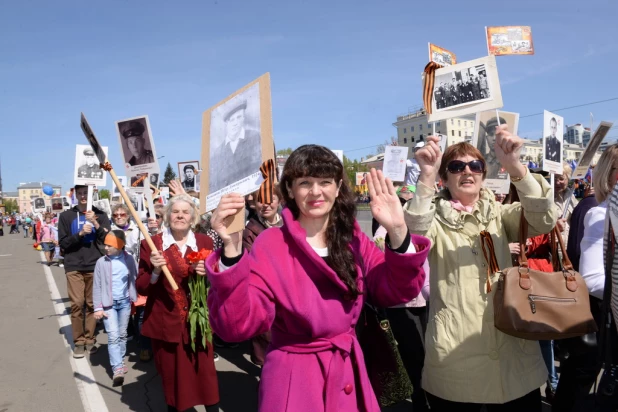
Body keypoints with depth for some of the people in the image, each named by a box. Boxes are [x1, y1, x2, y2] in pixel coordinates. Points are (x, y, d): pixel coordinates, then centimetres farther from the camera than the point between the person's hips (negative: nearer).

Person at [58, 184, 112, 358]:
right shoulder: (66, 216, 7)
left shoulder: (100, 215, 7)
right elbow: (63, 243, 2)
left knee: (92, 304, 2)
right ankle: (78, 341, 5)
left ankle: (90, 339, 13)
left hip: (95, 266, 0)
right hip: (74, 267, 0)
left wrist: (95, 223, -15)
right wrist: (80, 233, -15)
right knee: (77, 304, -5)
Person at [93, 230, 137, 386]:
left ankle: (120, 362, 30)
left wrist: (136, 298, 0)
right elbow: (97, 287, -4)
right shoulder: (101, 262, -7)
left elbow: (136, 279, 3)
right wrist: (98, 308, -7)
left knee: (122, 335, 14)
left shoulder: (129, 260, -4)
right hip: (108, 303, -2)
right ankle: (117, 369, -7)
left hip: (125, 302, 2)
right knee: (113, 336, -9)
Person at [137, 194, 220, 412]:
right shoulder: (151, 244, -2)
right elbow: (141, 288, -2)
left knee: (205, 371, 4)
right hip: (166, 321, -1)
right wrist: (155, 272, -21)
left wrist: (208, 274, -12)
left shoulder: (204, 242, 3)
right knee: (171, 375, 11)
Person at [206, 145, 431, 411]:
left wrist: (397, 232, -22)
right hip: (295, 378, -4)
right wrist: (231, 249, -37)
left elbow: (396, 293, -7)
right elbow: (238, 325, -23)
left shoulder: (352, 238, -1)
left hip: (348, 372, 5)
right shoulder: (271, 245, -15)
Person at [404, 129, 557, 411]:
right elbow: (414, 240, -24)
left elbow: (544, 220, -11)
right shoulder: (436, 219, -2)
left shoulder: (499, 215, 7)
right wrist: (426, 178, -34)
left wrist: (514, 166, -25)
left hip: (512, 350, 3)